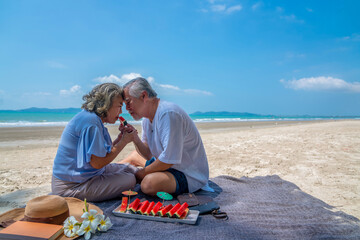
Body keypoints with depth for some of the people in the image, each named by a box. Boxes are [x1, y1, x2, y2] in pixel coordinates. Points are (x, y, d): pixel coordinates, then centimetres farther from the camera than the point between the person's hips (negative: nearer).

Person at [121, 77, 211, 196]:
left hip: (189, 175, -9)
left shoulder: (168, 113, -28)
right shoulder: (147, 119, 3)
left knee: (149, 183, -34)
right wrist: (135, 138, -14)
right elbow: (148, 155, 3)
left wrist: (141, 173, -16)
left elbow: (169, 160, -29)